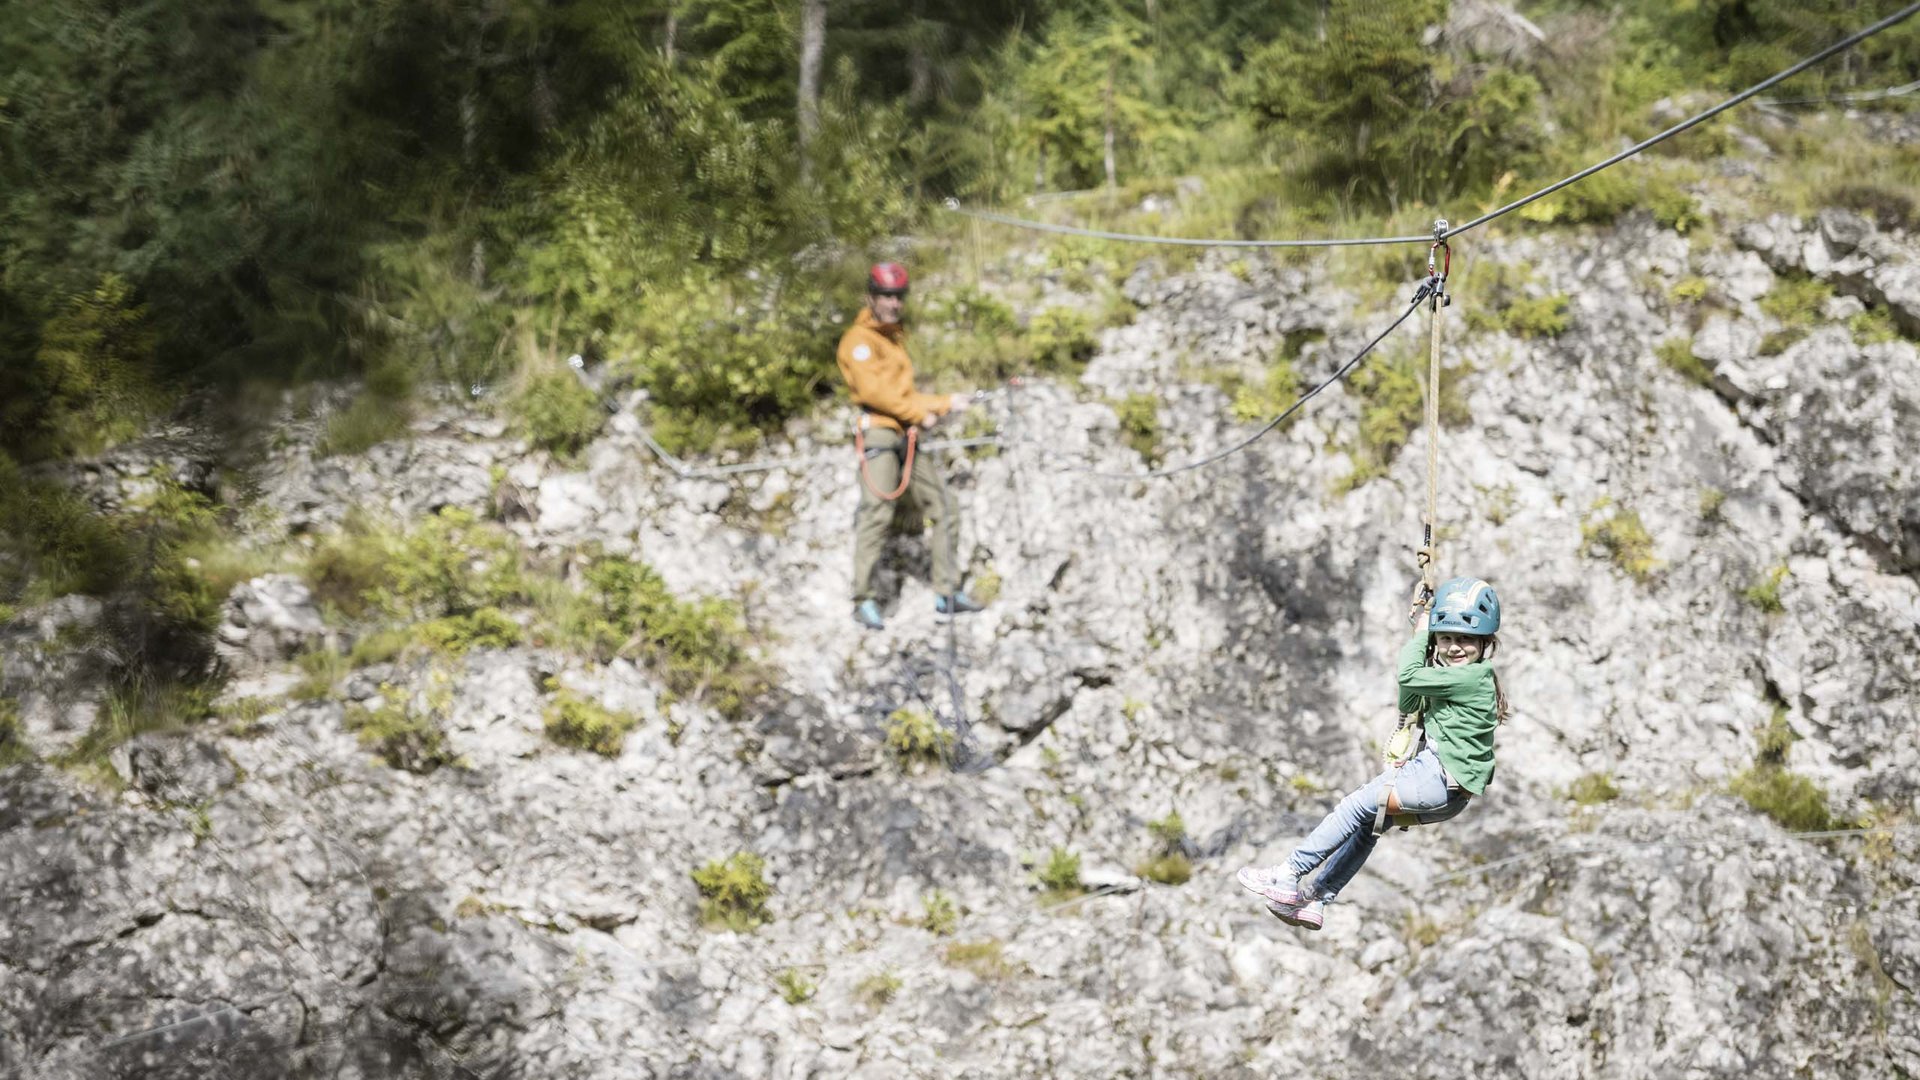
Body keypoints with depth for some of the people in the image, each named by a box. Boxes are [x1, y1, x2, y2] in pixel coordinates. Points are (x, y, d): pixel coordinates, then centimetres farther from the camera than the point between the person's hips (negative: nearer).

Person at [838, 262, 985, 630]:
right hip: (878, 431, -9)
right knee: (876, 513, -17)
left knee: (942, 507, 6)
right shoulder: (860, 339, -4)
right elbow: (874, 390, -15)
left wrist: (947, 403, 13)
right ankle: (863, 601, -17)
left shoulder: (895, 338, 24)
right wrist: (920, 414, -12)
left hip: (906, 437, 9)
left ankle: (947, 593, 10)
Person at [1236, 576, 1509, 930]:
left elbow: (1408, 676, -18)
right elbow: (1408, 706, 16)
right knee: (1366, 822, 13)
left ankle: (1290, 876, -5)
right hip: (1438, 777, 10)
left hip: (1441, 779, -10)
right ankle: (1315, 900, 13)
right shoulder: (1458, 677, 16)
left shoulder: (1474, 676, -15)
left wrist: (1420, 635, -2)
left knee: (1357, 806, -8)